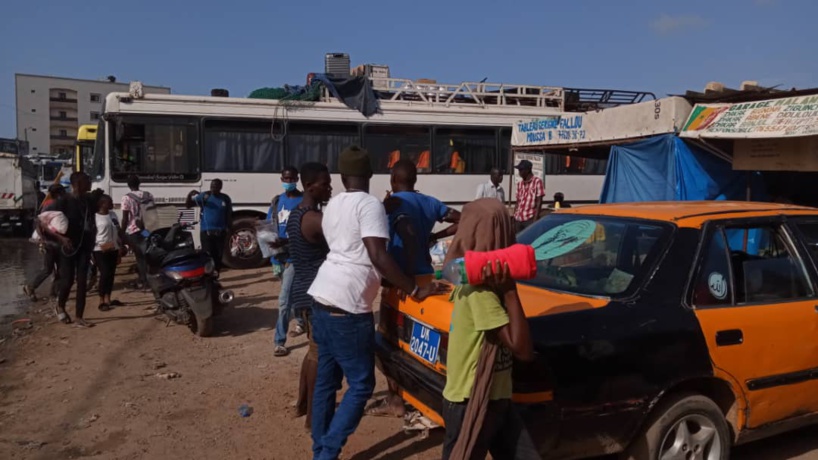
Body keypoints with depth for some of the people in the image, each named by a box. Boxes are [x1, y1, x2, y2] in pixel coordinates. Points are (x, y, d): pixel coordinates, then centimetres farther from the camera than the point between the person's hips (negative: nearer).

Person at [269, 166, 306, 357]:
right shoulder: (277, 201, 12)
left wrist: (285, 241, -27)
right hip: (279, 254, 7)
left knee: (284, 299, -9)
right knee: (294, 293, 23)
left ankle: (280, 342, -3)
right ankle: (300, 322, 44)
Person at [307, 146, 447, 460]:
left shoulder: (332, 206, 17)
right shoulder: (370, 205, -9)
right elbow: (378, 258, -19)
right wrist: (415, 291, -13)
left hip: (321, 299, 9)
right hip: (346, 307, -8)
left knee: (326, 380, 15)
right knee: (361, 384, 3)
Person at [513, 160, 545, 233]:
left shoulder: (537, 181, -4)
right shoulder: (520, 184, 15)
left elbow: (539, 201, -8)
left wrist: (535, 218, -13)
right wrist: (514, 216, 10)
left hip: (530, 219, -6)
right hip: (518, 219, 6)